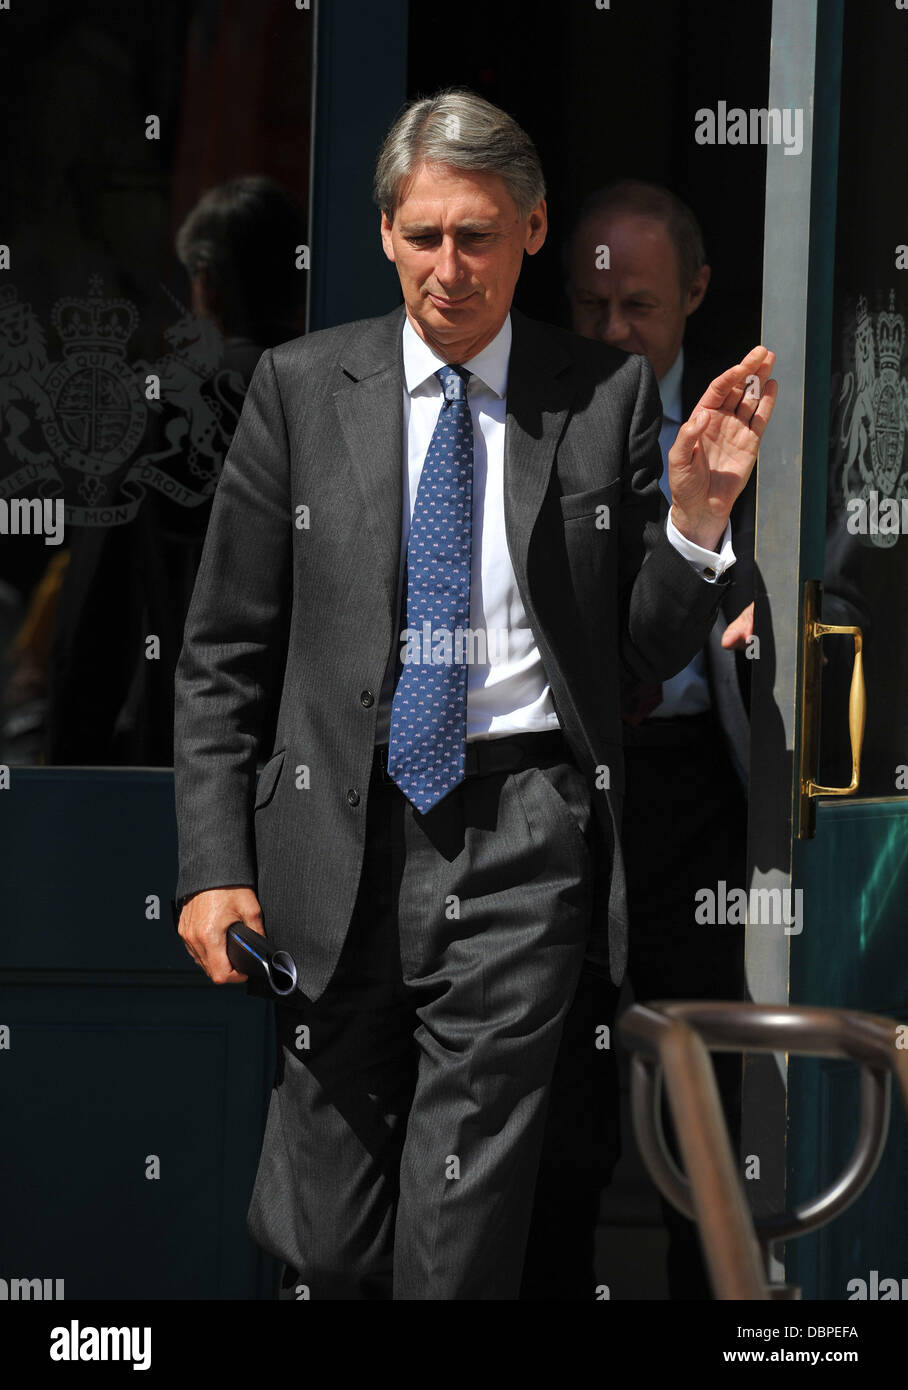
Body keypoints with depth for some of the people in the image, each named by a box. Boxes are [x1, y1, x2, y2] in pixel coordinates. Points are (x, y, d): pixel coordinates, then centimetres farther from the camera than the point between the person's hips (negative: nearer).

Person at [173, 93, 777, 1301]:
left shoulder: (610, 396, 3)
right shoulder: (300, 388, 4)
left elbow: (650, 650, 6)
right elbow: (223, 652, 6)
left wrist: (700, 511, -12)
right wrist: (214, 862, -2)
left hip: (526, 839, -1)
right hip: (341, 834, 1)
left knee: (462, 1239, 3)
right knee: (321, 1243, 6)